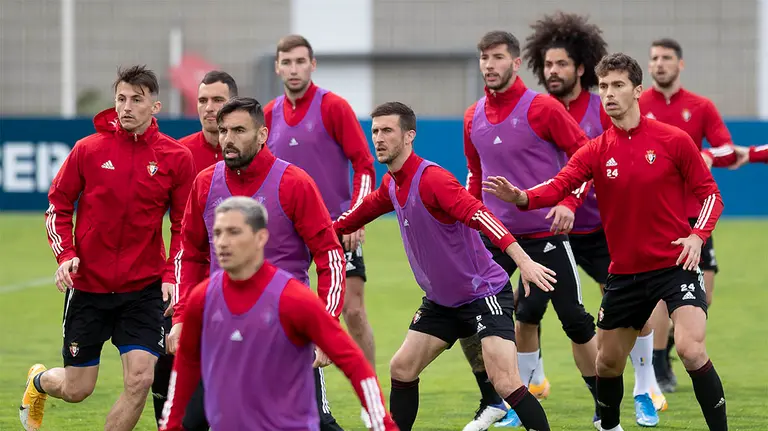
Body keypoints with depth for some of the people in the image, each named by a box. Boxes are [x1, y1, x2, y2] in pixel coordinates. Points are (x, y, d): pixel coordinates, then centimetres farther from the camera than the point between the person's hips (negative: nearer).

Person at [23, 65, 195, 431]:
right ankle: (39, 381, 44)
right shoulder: (88, 150, -5)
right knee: (77, 388, 7)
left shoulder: (176, 158, -3)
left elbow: (184, 225, 4)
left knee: (140, 380, -13)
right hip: (87, 286, 0)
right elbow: (57, 208, 4)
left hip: (143, 289, 0)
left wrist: (171, 275, -8)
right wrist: (65, 255, -11)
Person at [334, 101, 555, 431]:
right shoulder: (391, 185, 4)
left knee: (506, 383, -19)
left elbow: (480, 215, -34)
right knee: (402, 368, 8)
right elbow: (363, 212, 26)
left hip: (484, 293, -9)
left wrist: (522, 259, -46)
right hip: (441, 301, 9)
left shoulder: (431, 179, -23)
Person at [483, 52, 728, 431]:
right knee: (608, 361, 14)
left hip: (675, 264, -4)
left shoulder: (674, 141, -6)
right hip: (624, 272, 4)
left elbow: (709, 193, 0)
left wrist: (698, 235, -18)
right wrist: (521, 197, -34)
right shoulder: (595, 152, 1)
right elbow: (557, 187, -13)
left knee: (690, 348, -23)